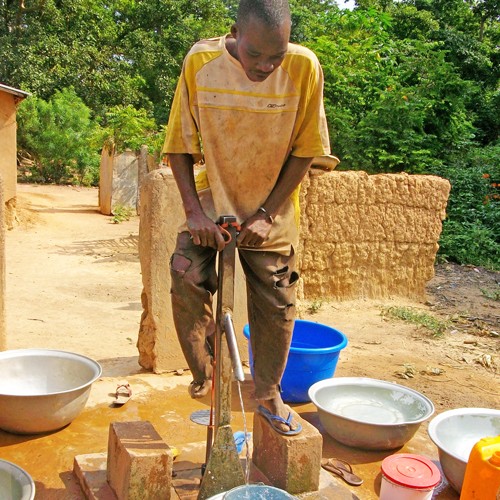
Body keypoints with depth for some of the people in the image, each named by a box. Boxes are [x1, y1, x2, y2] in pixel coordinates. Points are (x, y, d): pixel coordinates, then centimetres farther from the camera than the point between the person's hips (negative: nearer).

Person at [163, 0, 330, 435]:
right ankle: (204, 374, 12)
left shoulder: (305, 68, -18)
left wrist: (267, 213, -13)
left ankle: (269, 394, 24)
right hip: (211, 200, 0)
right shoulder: (201, 62, -17)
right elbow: (180, 145, -9)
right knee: (186, 282, -13)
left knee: (275, 302, 4)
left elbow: (303, 150, -10)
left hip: (271, 209, 0)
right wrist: (194, 210, -16)